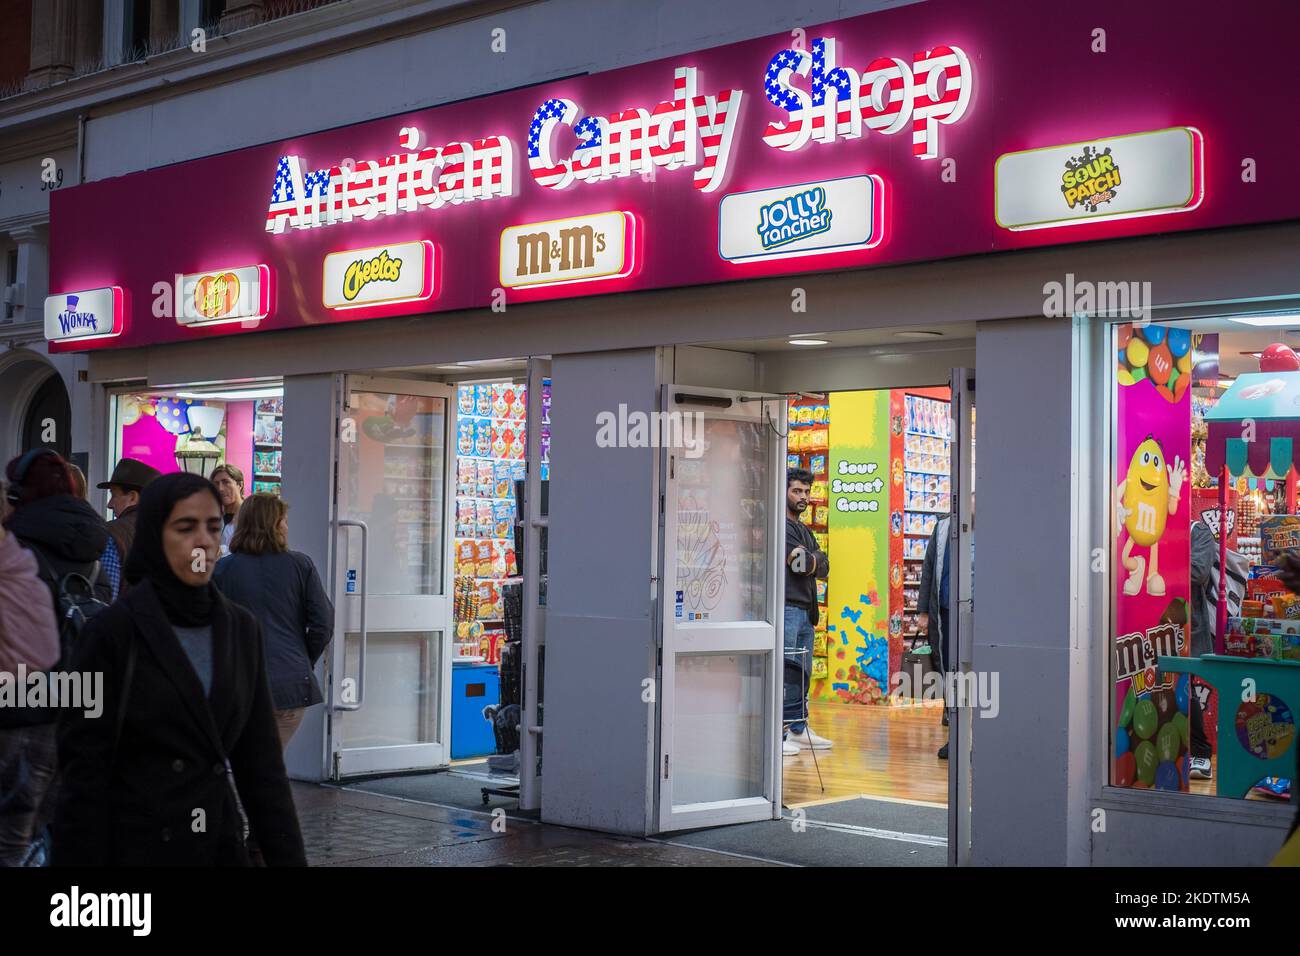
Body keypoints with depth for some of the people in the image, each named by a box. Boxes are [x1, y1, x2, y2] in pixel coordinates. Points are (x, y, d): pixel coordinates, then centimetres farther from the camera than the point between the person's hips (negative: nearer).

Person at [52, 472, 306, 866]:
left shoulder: (241, 629, 5)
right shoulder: (113, 632, -9)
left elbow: (261, 761, 6)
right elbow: (85, 773, -10)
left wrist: (288, 857, 2)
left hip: (222, 846, 5)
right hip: (135, 848, -4)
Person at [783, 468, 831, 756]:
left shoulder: (804, 530, 24)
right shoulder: (781, 526, -5)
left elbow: (824, 567, 13)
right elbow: (803, 564, -15)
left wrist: (809, 560, -4)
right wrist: (813, 561, 4)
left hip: (805, 610, 10)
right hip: (786, 607, -10)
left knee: (802, 673, 13)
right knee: (784, 670, -12)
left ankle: (798, 730, 20)